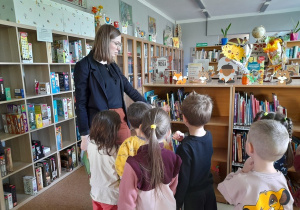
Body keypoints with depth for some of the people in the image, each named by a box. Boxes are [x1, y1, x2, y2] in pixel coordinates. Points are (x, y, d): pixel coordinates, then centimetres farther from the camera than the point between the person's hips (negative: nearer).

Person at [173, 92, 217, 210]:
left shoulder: (185, 147, -29)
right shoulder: (209, 136, -12)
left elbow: (183, 179, -22)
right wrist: (184, 140, -7)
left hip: (193, 194, -5)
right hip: (209, 189, 6)